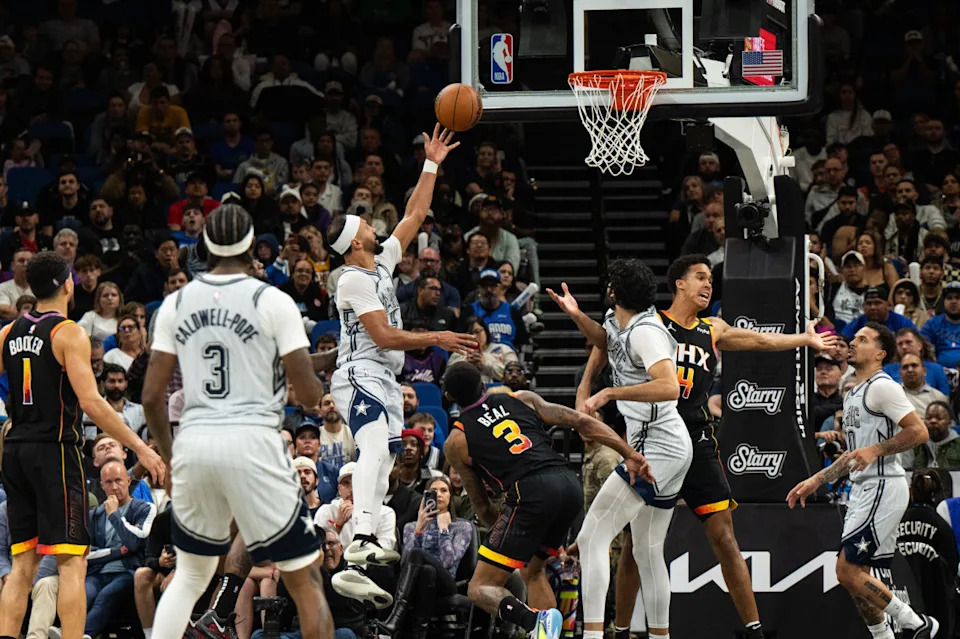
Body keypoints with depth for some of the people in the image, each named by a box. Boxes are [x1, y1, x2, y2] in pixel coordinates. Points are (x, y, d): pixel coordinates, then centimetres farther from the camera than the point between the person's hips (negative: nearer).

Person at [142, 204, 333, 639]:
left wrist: (170, 457, 21)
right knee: (304, 580, 5)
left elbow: (151, 396, 6)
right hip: (253, 444, -4)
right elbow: (309, 395, -6)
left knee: (191, 573, 22)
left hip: (193, 443, 4)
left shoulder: (176, 303, 7)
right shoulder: (273, 301, -4)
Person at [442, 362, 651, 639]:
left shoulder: (455, 442, 16)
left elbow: (481, 506, 21)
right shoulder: (522, 399, 23)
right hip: (570, 484, 5)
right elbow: (582, 422, 13)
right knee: (533, 570, 29)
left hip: (531, 493, -5)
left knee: (481, 589, 1)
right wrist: (631, 455, 12)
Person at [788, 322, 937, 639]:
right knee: (855, 575, 6)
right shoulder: (852, 395, 21)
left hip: (883, 488, -10)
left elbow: (919, 432, -17)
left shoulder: (882, 387, -9)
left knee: (848, 570, -13)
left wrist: (874, 450, -22)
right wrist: (815, 481, 24)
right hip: (863, 490, 10)